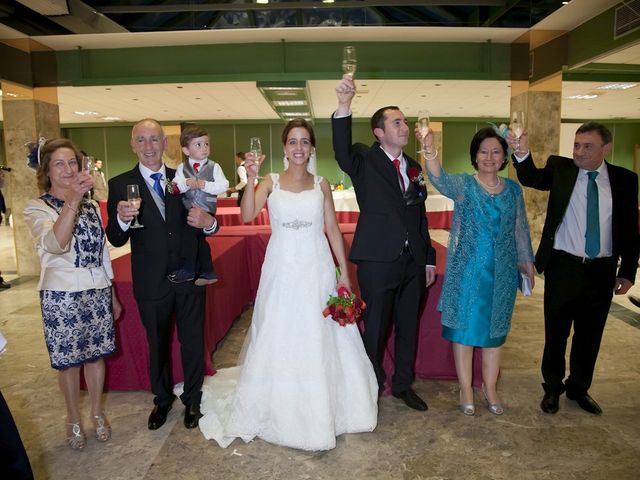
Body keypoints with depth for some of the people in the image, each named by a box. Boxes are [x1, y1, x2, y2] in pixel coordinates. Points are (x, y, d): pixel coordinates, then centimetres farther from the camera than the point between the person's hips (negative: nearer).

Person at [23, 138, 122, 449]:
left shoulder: (91, 206, 8)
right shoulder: (36, 208, -7)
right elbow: (54, 244, -28)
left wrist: (112, 294, 16)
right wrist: (72, 199, -38)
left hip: (97, 292, 4)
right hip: (61, 296, -4)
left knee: (96, 353, 13)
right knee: (68, 360, 9)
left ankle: (97, 412, 32)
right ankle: (74, 419, 30)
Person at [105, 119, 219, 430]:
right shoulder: (120, 185, -5)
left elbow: (206, 222, 2)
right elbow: (116, 240, -8)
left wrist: (208, 222, -22)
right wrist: (122, 219, -30)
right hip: (151, 283, -1)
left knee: (192, 341, 13)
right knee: (157, 344, 18)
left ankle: (192, 399, 36)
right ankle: (162, 398, 41)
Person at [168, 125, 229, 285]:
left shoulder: (214, 167, -1)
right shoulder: (181, 168, 5)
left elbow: (223, 186, -10)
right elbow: (175, 187, -3)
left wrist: (205, 184, -18)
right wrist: (186, 183, -20)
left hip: (206, 210, -4)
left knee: (189, 231, -22)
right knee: (198, 239, 12)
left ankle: (187, 270, -10)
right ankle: (207, 272, 27)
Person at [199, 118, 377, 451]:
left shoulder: (321, 185, 6)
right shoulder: (271, 183, 2)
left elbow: (333, 229, 6)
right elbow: (247, 215, -13)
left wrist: (344, 271, 3)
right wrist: (251, 179, -24)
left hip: (316, 270, 1)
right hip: (281, 270, -1)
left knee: (318, 340, 8)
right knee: (279, 339, 7)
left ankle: (320, 412, 28)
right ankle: (281, 412, 27)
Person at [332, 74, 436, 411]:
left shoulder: (414, 167, 11)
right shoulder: (365, 161, -5)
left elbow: (420, 216, 14)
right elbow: (342, 150, -28)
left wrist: (429, 258, 13)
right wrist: (344, 105, -42)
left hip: (413, 261, 6)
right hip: (378, 261, -6)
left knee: (408, 327, 17)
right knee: (375, 329, 7)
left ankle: (403, 385, 36)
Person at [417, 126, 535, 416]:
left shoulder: (513, 189, 5)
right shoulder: (463, 185, -6)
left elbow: (521, 230, 12)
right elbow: (441, 180, -28)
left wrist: (528, 264, 12)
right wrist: (430, 154, -48)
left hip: (502, 273, 4)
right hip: (467, 270, -3)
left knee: (495, 328, 13)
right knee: (464, 328, 6)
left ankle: (490, 388, 30)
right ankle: (466, 389, 23)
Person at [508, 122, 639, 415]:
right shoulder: (560, 168, -1)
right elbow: (532, 179, -20)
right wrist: (522, 154, -39)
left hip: (602, 271, 2)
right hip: (563, 267, -2)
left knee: (590, 336, 15)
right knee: (556, 333, 10)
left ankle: (579, 388, 36)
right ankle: (552, 388, 30)